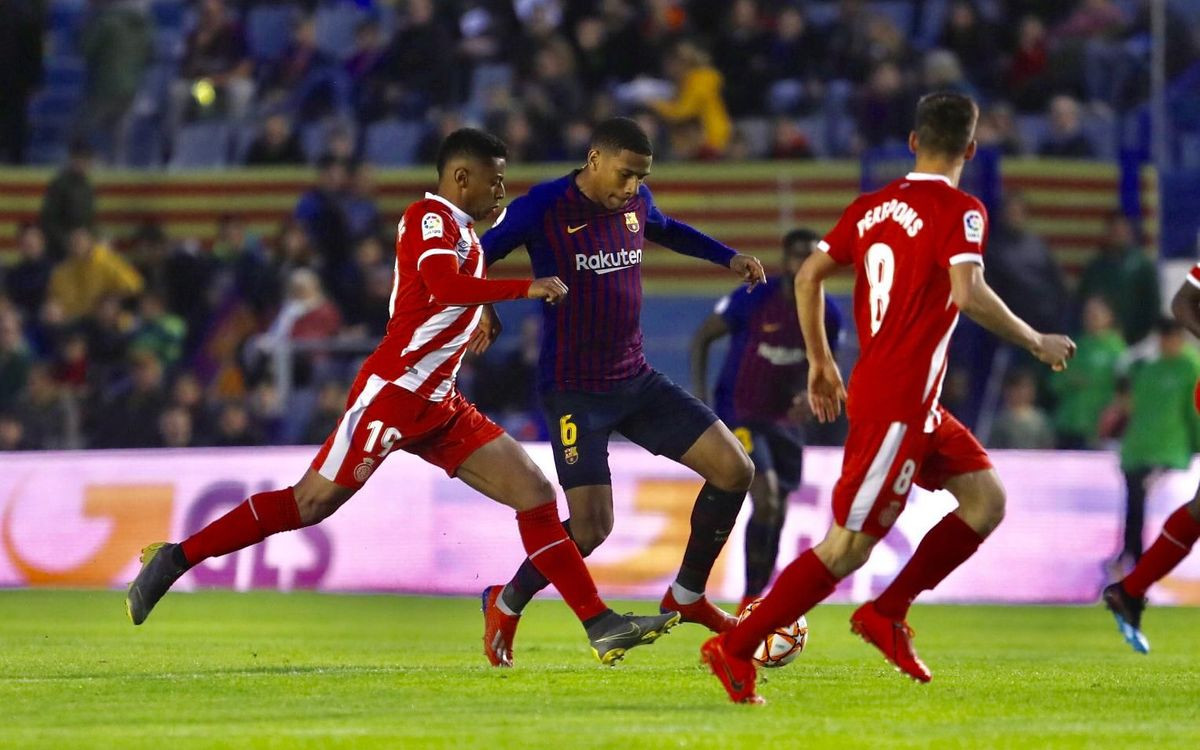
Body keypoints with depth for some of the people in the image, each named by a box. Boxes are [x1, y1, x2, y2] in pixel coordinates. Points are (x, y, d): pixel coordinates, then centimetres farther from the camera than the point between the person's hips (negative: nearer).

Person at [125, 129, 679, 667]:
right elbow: (444, 285, -28)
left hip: (439, 408, 9)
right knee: (311, 503, -9)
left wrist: (478, 324, 19)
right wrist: (525, 289, -25)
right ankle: (175, 558, 3)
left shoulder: (462, 231, 19)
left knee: (535, 493, -1)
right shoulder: (429, 216, -9)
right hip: (391, 393, -9)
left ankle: (601, 627, -3)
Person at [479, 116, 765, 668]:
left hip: (637, 380, 7)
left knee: (734, 470, -3)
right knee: (592, 528, -17)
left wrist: (726, 256, 19)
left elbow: (665, 230, 28)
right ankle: (506, 604, 11)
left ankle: (687, 595, 15)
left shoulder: (636, 203, 4)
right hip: (573, 392, -7)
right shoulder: (543, 209, -15)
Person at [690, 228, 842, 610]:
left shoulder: (827, 316, -3)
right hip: (738, 414, -6)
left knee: (776, 515, 6)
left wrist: (811, 394, -11)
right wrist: (699, 396, -13)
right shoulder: (751, 300, -17)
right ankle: (750, 601, -11)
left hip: (783, 419, 6)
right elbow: (702, 337, -6)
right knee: (766, 499, -20)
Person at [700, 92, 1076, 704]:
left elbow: (809, 276, 13)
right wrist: (1038, 343, -13)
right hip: (898, 399, -9)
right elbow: (968, 294, -25)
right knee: (850, 545, -6)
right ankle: (735, 649, -2)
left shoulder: (872, 207, 11)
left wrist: (820, 362, 23)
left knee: (986, 501, 10)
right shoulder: (959, 210, -12)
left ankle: (886, 614, 11)